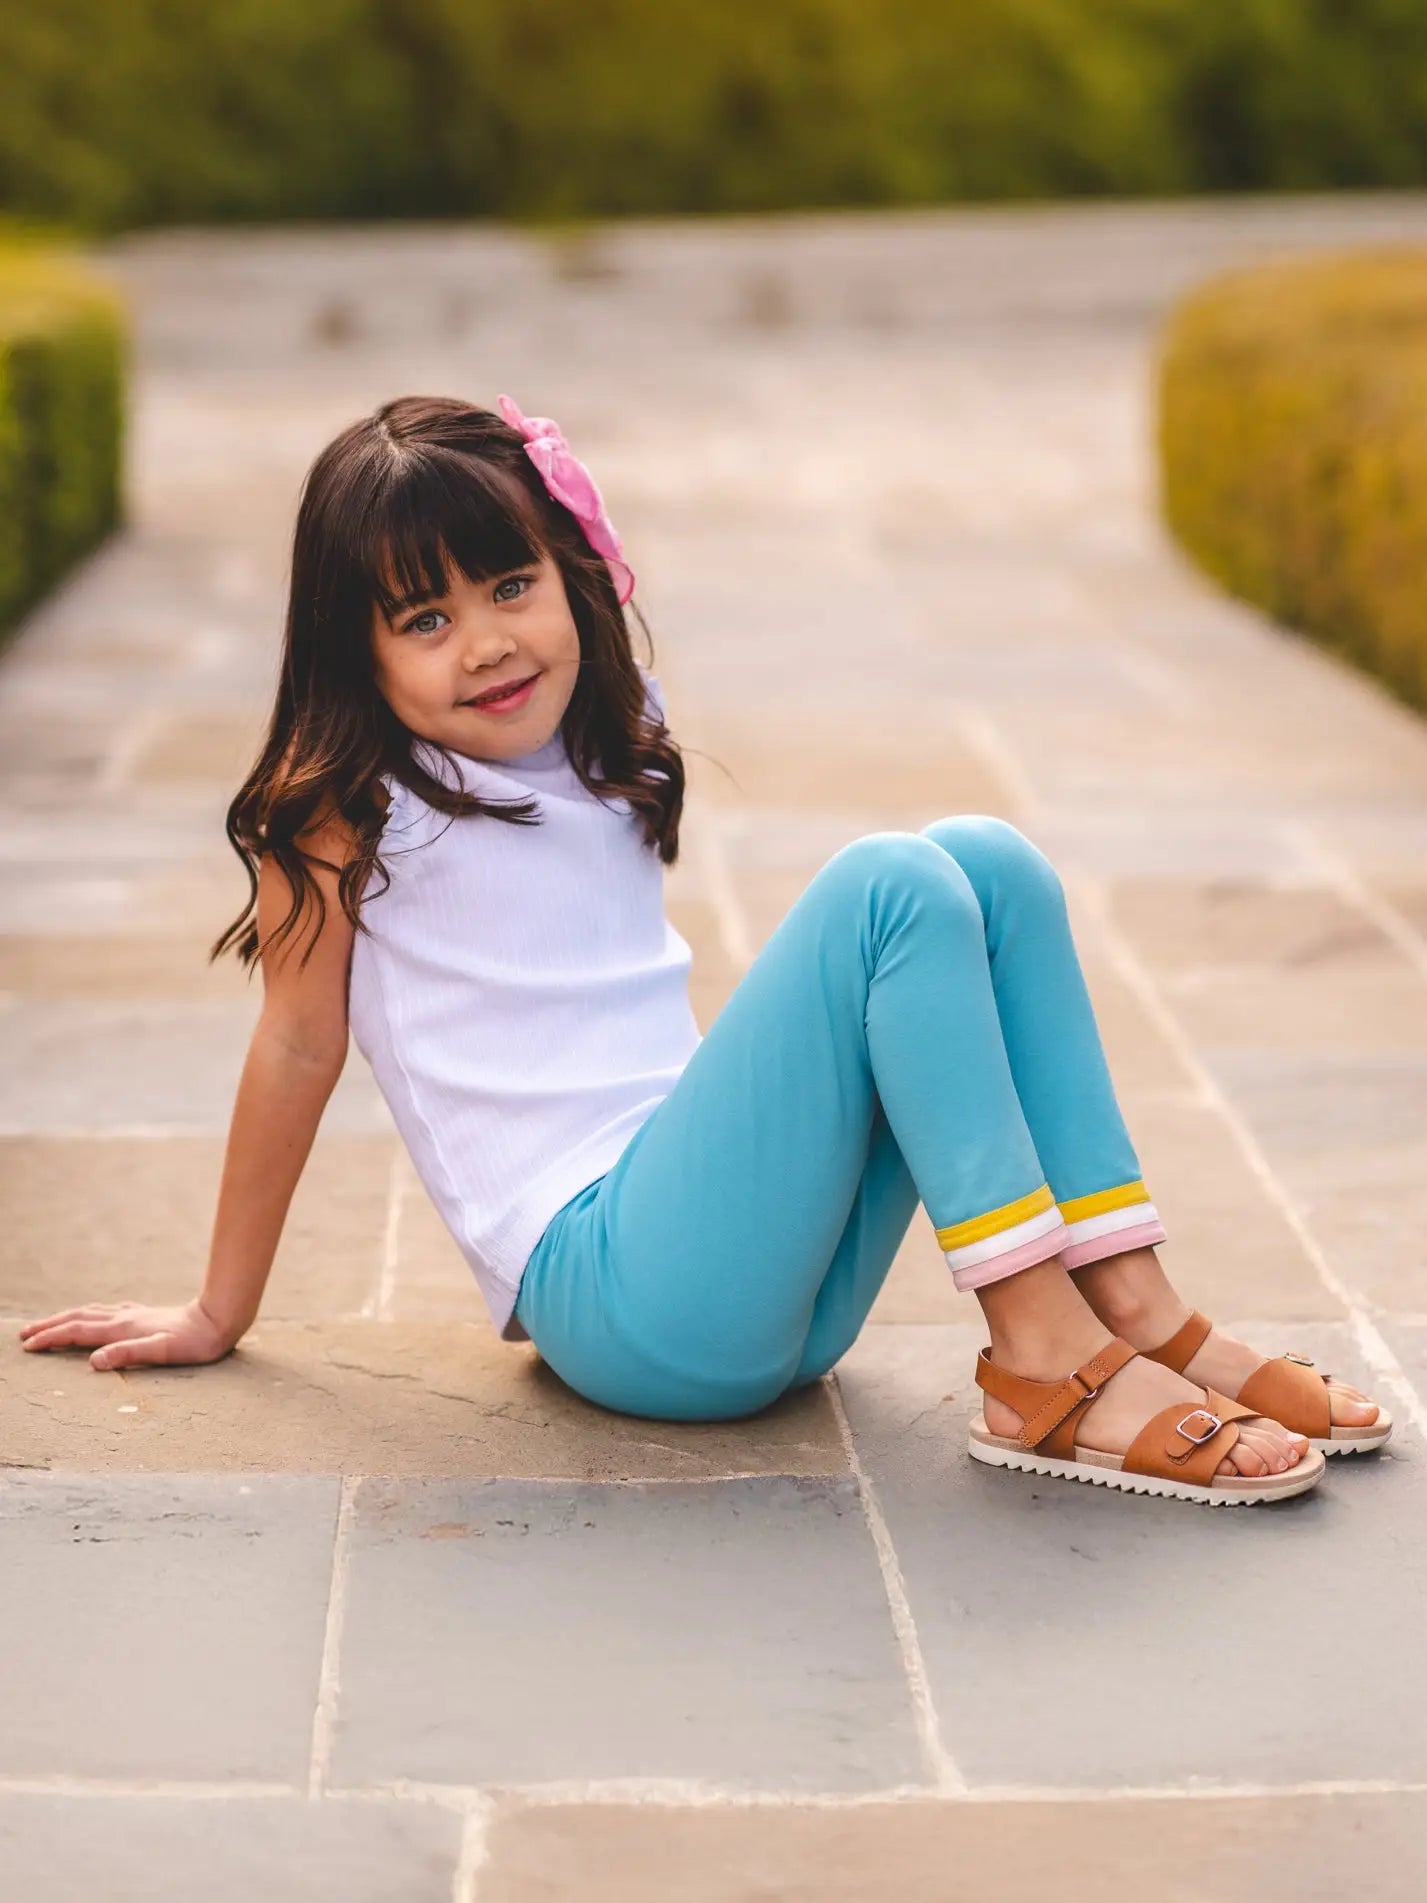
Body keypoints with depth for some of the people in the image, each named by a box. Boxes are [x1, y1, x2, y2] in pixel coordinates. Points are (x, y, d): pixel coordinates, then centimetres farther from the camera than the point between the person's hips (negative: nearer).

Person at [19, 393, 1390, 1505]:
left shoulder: (601, 771, 17)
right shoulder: (345, 803, -3)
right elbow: (299, 1046, 1)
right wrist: (219, 1315, 7)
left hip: (780, 1291, 7)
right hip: (620, 1299, -7)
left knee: (988, 863, -5)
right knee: (886, 887, -21)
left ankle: (1133, 1312, -12)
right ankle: (1045, 1366, -25)